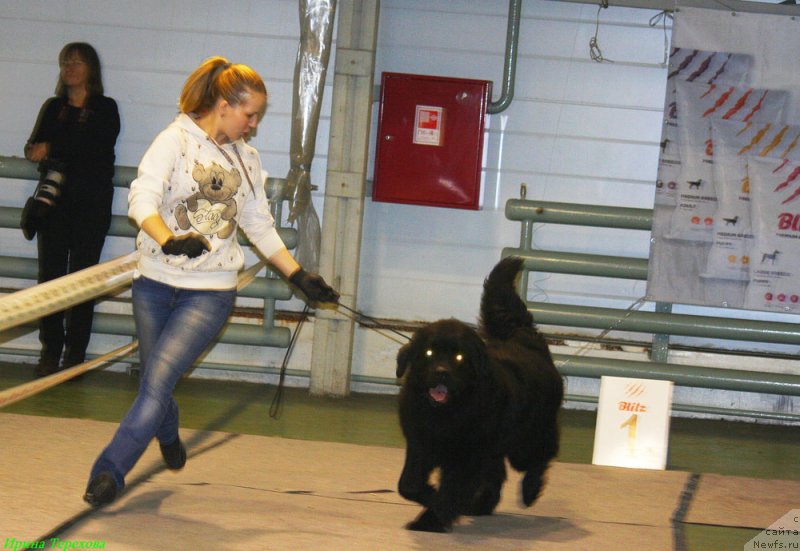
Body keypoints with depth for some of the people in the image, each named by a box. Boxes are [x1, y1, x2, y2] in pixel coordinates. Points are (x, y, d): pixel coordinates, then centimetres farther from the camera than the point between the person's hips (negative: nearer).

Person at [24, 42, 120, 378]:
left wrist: (53, 149, -11)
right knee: (50, 274, -2)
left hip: (92, 202, -3)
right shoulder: (53, 108, 15)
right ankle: (50, 352, 2)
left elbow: (98, 148, -12)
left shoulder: (105, 109, 3)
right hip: (55, 200, 3)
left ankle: (76, 353, 1)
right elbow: (34, 147, 6)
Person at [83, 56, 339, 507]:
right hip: (156, 284, -2)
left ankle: (109, 472, -12)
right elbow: (142, 198, -19)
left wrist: (300, 276, 12)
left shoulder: (246, 159, 11)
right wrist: (170, 241, -37)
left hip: (210, 293, 2)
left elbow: (261, 227, 18)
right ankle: (169, 436, 41)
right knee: (156, 382, 8)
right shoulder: (176, 140, -5)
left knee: (159, 379, -15)